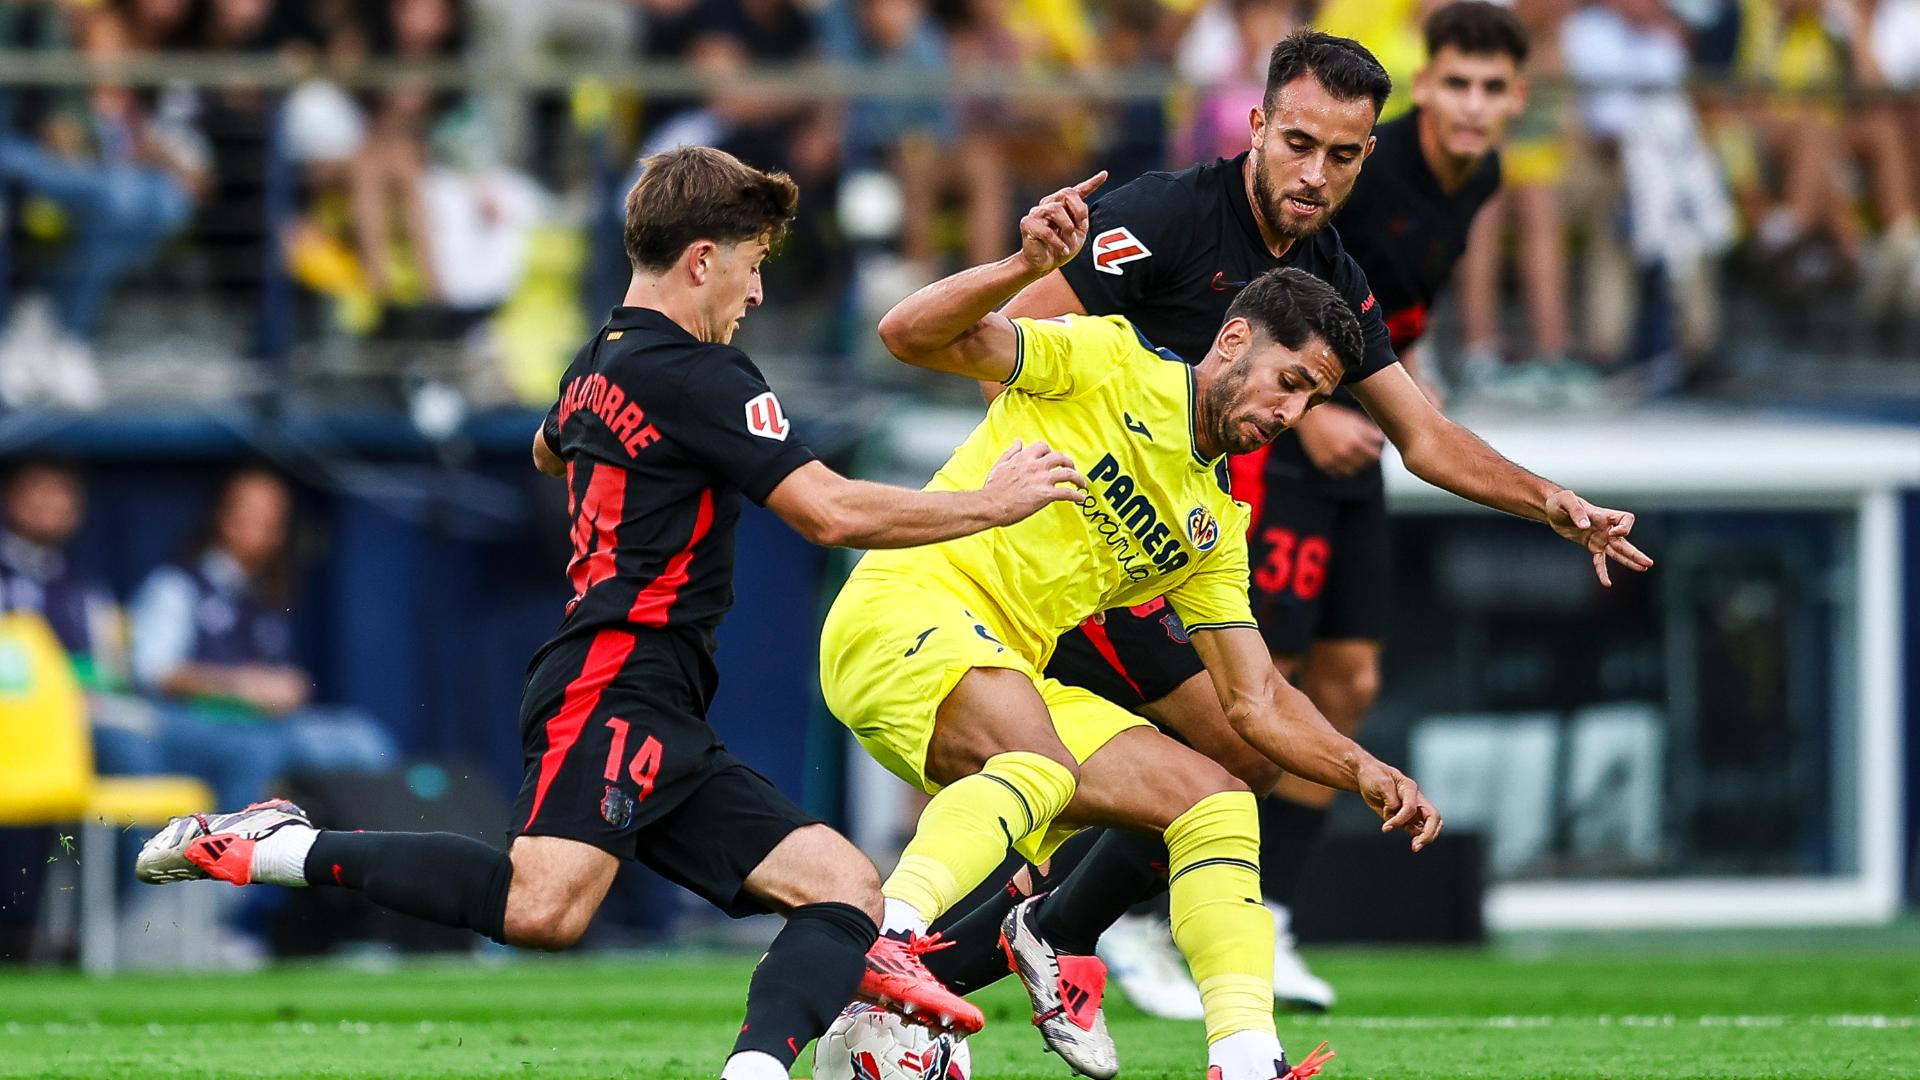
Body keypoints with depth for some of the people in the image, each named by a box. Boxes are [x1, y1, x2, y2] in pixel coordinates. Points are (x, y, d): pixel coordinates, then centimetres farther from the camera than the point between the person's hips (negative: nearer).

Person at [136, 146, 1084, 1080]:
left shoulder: (596, 365, 21)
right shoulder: (694, 375, -7)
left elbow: (550, 451, 45)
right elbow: (831, 511, -13)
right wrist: (988, 504, -2)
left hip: (663, 723, 11)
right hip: (616, 684, -11)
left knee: (845, 886, 1)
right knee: (547, 907, -32)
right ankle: (278, 848, -19)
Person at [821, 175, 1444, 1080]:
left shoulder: (1213, 528, 19)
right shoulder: (1108, 364, -2)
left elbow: (1256, 701, 18)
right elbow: (911, 335, -12)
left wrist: (1365, 773, 1)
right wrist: (1026, 267, -30)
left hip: (1019, 681, 8)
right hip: (905, 610, -8)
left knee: (1217, 801, 0)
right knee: (1041, 768, -36)